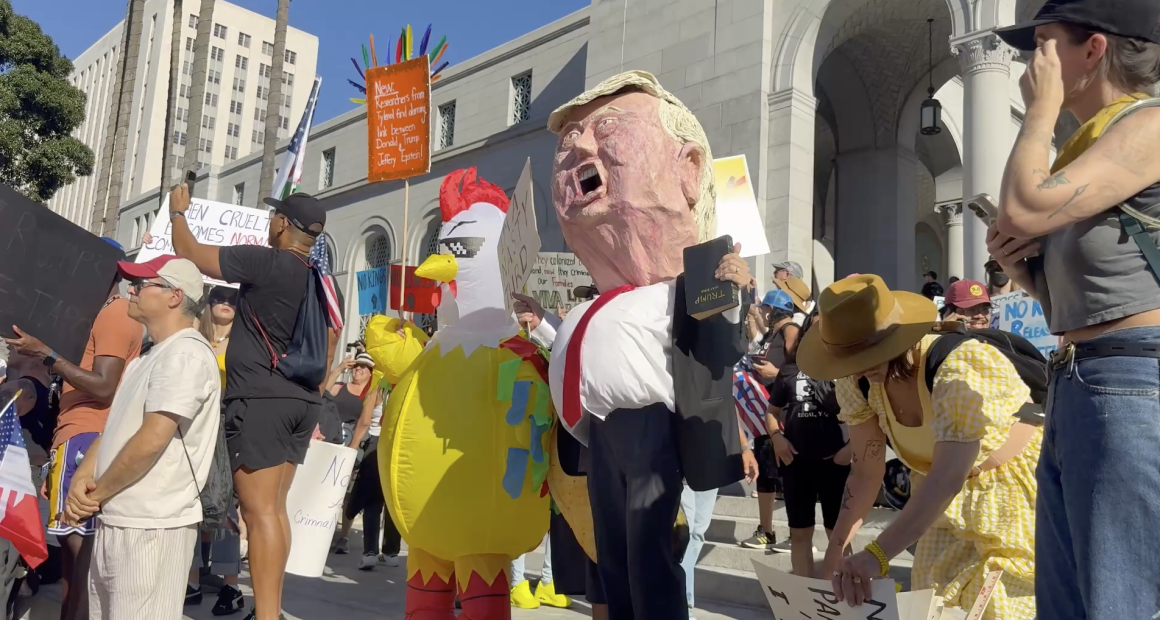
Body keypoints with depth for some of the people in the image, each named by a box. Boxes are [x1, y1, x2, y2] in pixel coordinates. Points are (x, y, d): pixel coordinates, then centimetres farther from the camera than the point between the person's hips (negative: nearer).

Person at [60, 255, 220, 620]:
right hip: (116, 521, 9)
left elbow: (151, 441, -21)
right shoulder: (149, 356, 17)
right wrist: (83, 477, -1)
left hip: (152, 527, -9)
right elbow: (115, 427, 16)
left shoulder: (186, 353, -15)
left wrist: (96, 494, -9)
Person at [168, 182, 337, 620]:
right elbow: (327, 351, 19)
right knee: (274, 508, 12)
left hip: (260, 399, -8)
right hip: (301, 401, 8)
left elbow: (188, 252, -3)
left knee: (260, 511, -8)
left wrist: (178, 211, 16)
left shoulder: (264, 262, -11)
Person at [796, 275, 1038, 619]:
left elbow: (947, 478, -45)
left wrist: (876, 556, -54)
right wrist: (834, 552, -15)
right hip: (949, 504, 5)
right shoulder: (857, 383, -17)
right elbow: (865, 473, -10)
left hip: (1013, 489, -5)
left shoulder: (958, 368, -36)